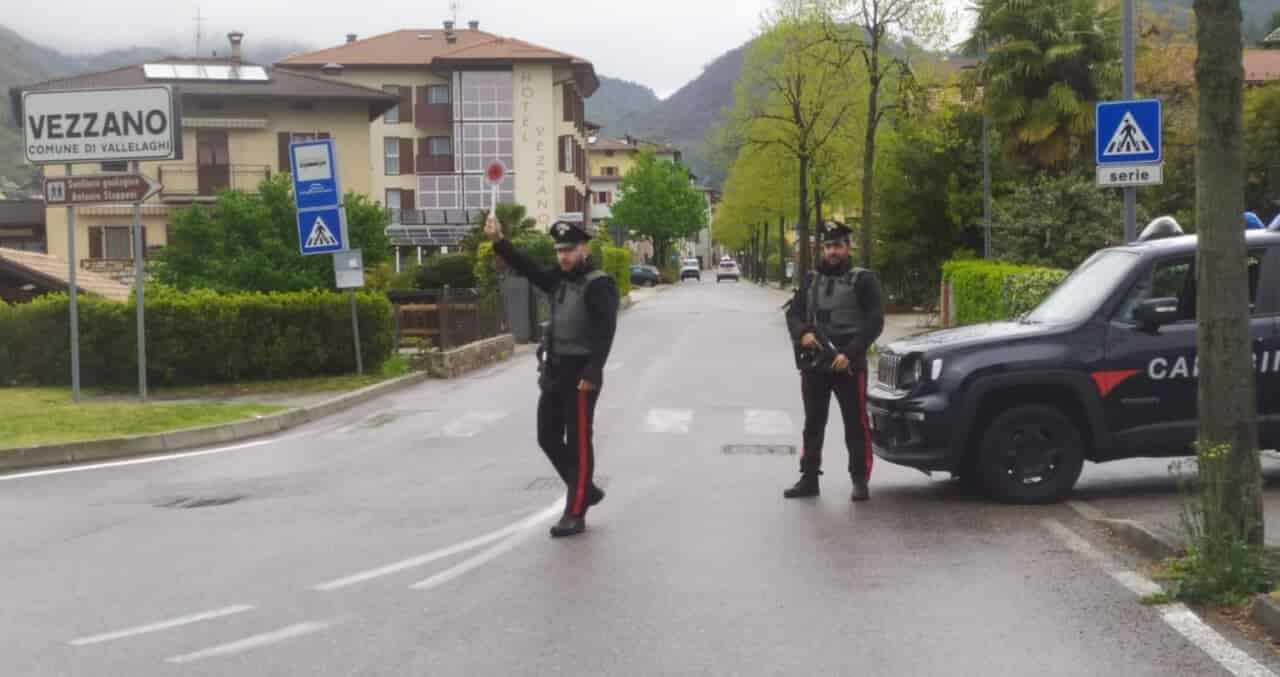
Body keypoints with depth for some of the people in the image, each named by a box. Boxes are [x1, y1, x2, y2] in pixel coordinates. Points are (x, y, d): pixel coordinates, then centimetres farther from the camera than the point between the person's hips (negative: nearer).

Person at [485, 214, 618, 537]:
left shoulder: (598, 285, -12)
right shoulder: (559, 280, 12)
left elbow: (606, 332, -19)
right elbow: (527, 269, 11)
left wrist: (592, 374, -25)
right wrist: (498, 241, -2)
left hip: (581, 374, -8)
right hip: (554, 371, 9)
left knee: (578, 443, -3)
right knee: (548, 437, 13)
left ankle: (575, 514, 3)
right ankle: (586, 491, 28)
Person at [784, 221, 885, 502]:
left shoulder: (863, 279, -1)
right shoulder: (812, 280, 14)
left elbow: (875, 321, -8)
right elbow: (793, 313, 12)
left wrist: (849, 354, -17)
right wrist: (803, 333, -11)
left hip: (849, 364, -5)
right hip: (814, 363, 5)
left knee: (856, 424, -2)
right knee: (813, 424, 10)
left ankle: (860, 480, 5)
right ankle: (809, 479, 17)